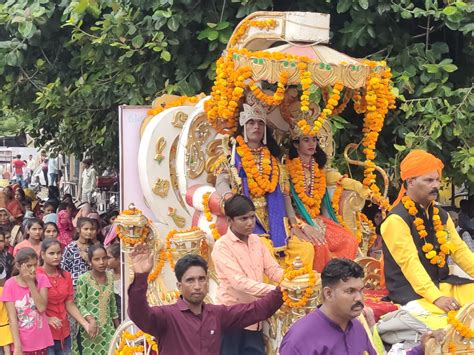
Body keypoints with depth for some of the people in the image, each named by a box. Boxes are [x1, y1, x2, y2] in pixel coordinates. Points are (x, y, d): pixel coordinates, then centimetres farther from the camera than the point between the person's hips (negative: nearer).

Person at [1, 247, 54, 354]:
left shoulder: (41, 279, -3)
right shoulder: (10, 285, -9)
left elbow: (42, 307, -14)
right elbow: (12, 318, -10)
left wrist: (30, 282, -18)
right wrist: (17, 346, -16)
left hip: (41, 340, 2)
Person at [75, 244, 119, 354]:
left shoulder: (110, 277, 5)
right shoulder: (83, 279, -12)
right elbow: (80, 305, -13)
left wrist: (117, 325, 16)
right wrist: (91, 319, -28)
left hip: (108, 327, 5)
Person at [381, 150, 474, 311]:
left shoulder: (441, 215, 14)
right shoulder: (397, 219, -12)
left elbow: (459, 250, 10)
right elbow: (410, 263, -21)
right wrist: (437, 298, -32)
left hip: (443, 284, 8)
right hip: (411, 290, -8)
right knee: (451, 315, -33)